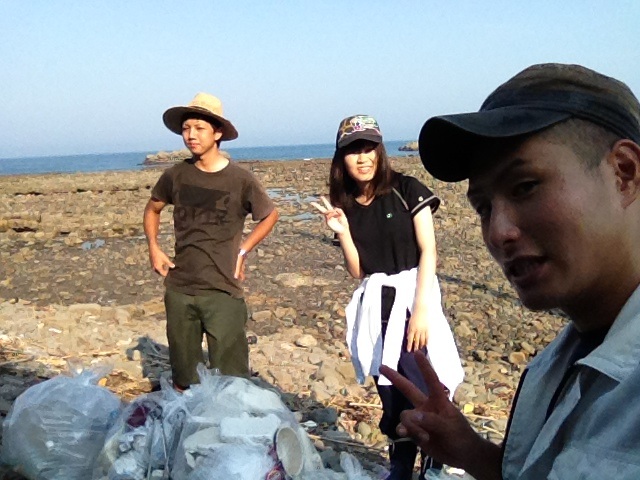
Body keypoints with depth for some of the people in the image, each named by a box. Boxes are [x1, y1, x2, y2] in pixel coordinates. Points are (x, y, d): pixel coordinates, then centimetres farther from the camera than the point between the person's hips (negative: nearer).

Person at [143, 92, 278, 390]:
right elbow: (152, 209, 20)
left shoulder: (240, 180, -7)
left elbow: (270, 215, 10)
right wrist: (154, 248, 7)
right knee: (182, 378, 16)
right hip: (179, 290, 3)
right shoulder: (176, 175, 1)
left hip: (223, 292, -3)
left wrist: (242, 251, 1)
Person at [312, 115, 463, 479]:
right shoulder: (346, 206, 7)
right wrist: (342, 230, -9)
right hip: (374, 306, 4)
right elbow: (357, 271, 6)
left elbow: (428, 252, -9)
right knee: (390, 395, 12)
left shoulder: (406, 190, -5)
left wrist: (420, 310, -16)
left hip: (411, 297, -4)